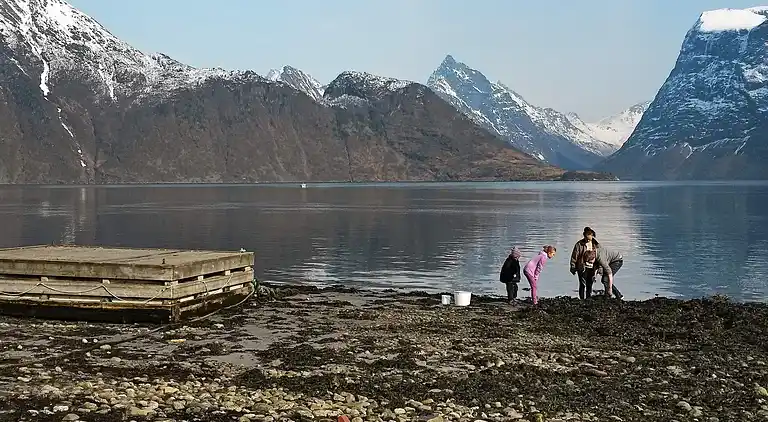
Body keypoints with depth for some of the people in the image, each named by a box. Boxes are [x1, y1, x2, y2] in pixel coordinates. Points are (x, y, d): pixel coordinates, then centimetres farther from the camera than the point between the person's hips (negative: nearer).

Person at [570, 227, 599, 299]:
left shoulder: (596, 244, 5)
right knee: (583, 284, -6)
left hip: (592, 267, 4)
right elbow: (574, 256, -4)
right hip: (582, 267, -4)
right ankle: (582, 299, -1)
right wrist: (573, 267, -5)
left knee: (590, 284, 8)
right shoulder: (579, 244, -6)